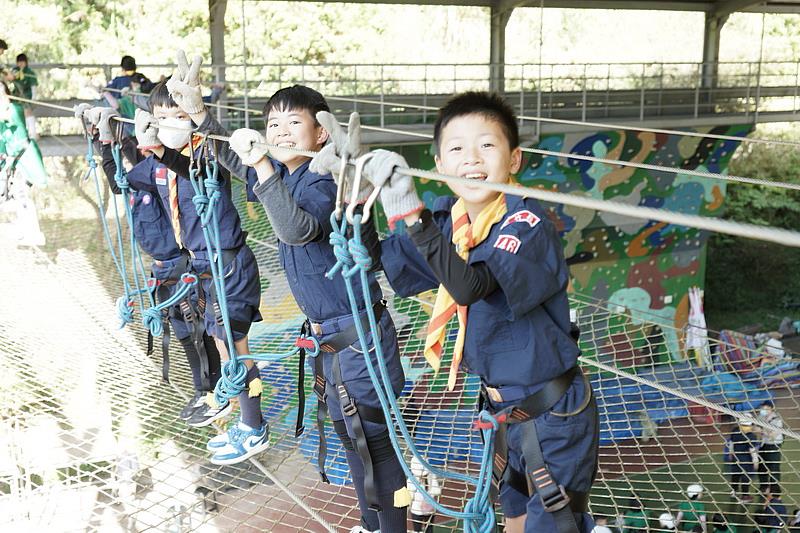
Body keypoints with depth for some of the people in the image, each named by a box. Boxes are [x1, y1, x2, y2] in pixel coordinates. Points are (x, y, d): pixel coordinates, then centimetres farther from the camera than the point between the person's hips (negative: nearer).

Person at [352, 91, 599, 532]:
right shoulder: (446, 220, -4)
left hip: (553, 413, -7)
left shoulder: (527, 222, -25)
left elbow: (469, 285, -39)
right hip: (501, 404, 7)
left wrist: (409, 211, -41)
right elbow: (382, 262, 1)